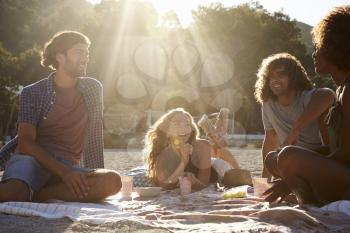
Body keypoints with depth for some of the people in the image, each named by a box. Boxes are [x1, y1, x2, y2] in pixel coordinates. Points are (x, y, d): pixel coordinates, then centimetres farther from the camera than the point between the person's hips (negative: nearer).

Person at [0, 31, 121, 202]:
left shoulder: (93, 89, 16)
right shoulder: (32, 93, 5)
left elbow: (95, 137, 23)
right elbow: (26, 143, -7)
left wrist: (97, 180, 18)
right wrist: (64, 172, -21)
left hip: (68, 168, 5)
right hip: (32, 159, -5)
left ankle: (31, 196, -25)